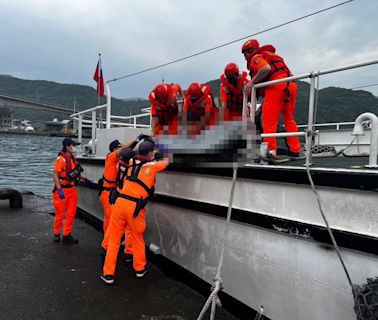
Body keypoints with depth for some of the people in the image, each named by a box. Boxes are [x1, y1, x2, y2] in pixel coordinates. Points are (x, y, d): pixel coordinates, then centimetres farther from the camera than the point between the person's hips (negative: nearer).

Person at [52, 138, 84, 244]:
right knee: (60, 214, 6)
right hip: (62, 190, -7)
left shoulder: (73, 158, 8)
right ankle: (57, 234, 27)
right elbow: (55, 175, -21)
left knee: (71, 213, 10)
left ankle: (67, 235, 21)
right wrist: (59, 189, -27)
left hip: (72, 189, 7)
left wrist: (84, 178, 11)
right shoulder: (61, 159, -17)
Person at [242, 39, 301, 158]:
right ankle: (295, 150, 17)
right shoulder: (270, 55, 32)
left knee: (269, 120, -4)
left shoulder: (256, 57, 5)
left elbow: (266, 68, -16)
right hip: (291, 85, 8)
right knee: (289, 119, 14)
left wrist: (252, 82, -8)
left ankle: (270, 149, -9)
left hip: (276, 86, -8)